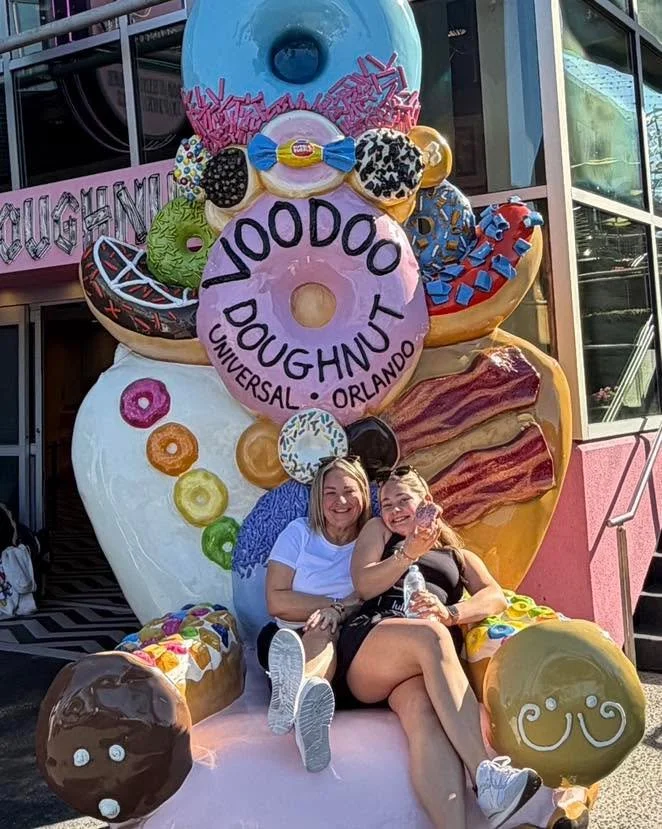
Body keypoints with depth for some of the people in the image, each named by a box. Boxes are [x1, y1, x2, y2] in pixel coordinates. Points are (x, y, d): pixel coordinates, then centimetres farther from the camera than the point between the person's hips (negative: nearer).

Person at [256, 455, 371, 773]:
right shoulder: (299, 532, 7)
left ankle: (290, 699, -68)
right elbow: (276, 602, -2)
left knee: (325, 635, -35)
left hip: (347, 644, 0)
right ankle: (301, 694, -69)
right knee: (321, 633, -34)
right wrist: (339, 602, -9)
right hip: (288, 637, 0)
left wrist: (338, 612, -24)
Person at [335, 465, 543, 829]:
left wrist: (450, 612, -11)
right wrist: (409, 553, -6)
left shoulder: (460, 556, 32)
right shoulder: (378, 531, 30)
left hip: (421, 664, 2)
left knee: (422, 709, -37)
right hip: (368, 644, -1)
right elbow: (364, 585, 11)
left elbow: (495, 598, 11)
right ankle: (487, 776, -49)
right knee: (430, 635, -37)